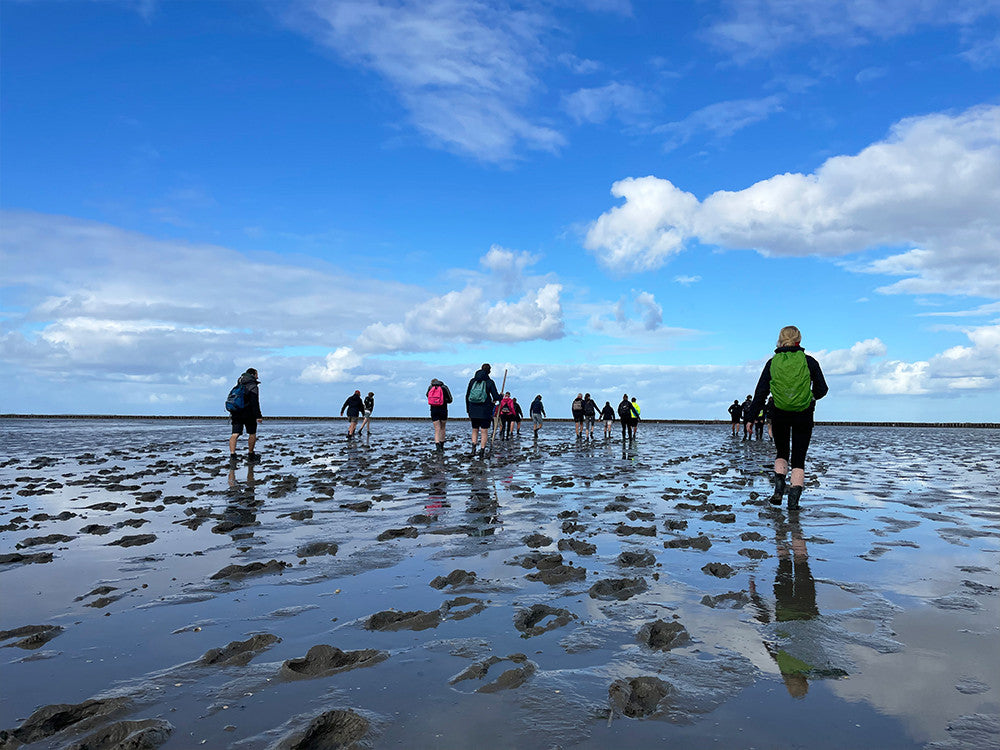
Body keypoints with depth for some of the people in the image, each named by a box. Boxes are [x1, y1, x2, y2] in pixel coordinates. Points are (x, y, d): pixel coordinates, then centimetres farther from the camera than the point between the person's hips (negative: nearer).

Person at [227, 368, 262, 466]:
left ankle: (232, 455, -22)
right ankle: (251, 456, 20)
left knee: (235, 434, -4)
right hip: (248, 414, -5)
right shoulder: (253, 386, -8)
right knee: (252, 434, 11)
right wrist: (258, 416, -19)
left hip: (236, 413, 5)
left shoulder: (238, 385, 16)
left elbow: (230, 398, 21)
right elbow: (255, 402, -18)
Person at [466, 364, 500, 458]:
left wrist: (468, 411, 14)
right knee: (484, 431, 5)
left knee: (475, 430, 15)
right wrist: (500, 396, 14)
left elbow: (467, 396, 8)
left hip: (473, 410, 3)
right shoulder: (490, 382, -5)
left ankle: (473, 447, -3)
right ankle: (482, 451, 2)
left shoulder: (472, 381, 6)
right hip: (485, 410, -3)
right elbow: (496, 396, -10)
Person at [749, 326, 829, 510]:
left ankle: (779, 488, 0)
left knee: (781, 453, 20)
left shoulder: (772, 363, -1)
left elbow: (760, 392, -1)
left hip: (780, 415, 1)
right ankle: (794, 499, -1)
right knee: (798, 458, 7)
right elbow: (822, 389, 2)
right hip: (804, 416, -1)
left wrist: (752, 417, 4)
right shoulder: (808, 361, -5)